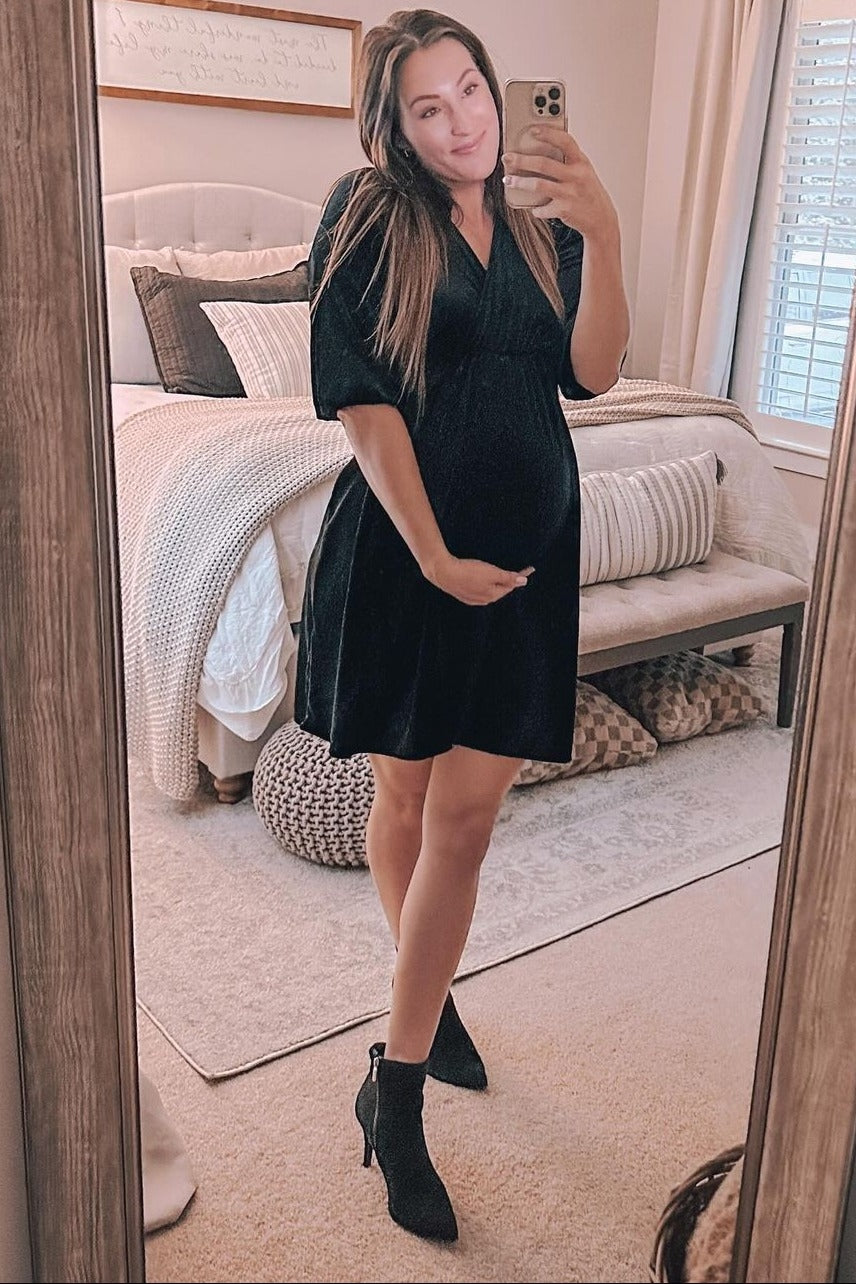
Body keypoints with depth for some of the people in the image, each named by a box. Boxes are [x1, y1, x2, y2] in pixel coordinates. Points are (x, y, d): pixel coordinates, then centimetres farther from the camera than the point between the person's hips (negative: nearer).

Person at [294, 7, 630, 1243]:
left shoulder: (542, 222, 9)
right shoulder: (368, 220, -2)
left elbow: (592, 372, -1)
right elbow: (363, 402, -10)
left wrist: (603, 234, -14)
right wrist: (434, 554, -15)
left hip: (522, 549, 3)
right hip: (403, 542, -2)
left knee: (466, 812, 1)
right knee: (405, 792, 9)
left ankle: (397, 1082, 15)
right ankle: (430, 997, 32)